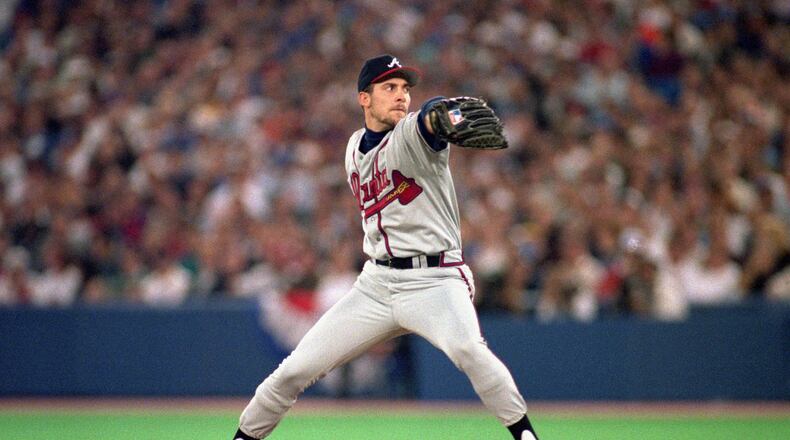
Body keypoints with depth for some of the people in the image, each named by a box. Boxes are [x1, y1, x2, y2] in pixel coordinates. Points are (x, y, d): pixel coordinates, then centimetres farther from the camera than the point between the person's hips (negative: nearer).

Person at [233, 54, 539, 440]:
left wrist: (446, 115, -58)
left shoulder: (412, 133, -9)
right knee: (295, 370, 2)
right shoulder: (356, 148, 12)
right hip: (376, 284, 5)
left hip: (435, 281, -5)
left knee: (467, 348, -35)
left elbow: (432, 119, -35)